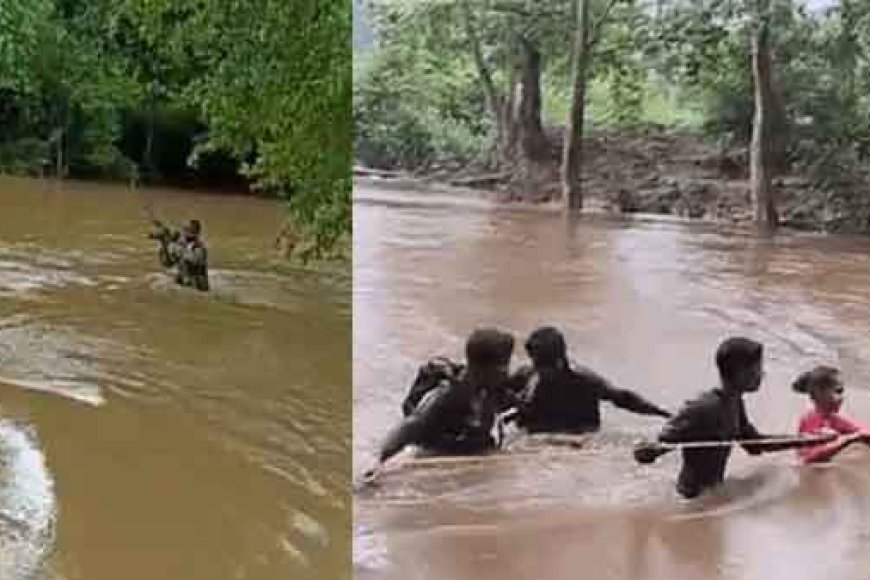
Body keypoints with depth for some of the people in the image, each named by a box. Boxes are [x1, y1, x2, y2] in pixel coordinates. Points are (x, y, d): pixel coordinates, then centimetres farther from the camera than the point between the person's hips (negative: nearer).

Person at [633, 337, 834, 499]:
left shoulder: (735, 404, 1)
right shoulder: (703, 408, -26)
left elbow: (754, 443, 16)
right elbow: (664, 442, -26)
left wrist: (805, 441, 13)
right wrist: (649, 451, -50)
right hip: (693, 500, -9)